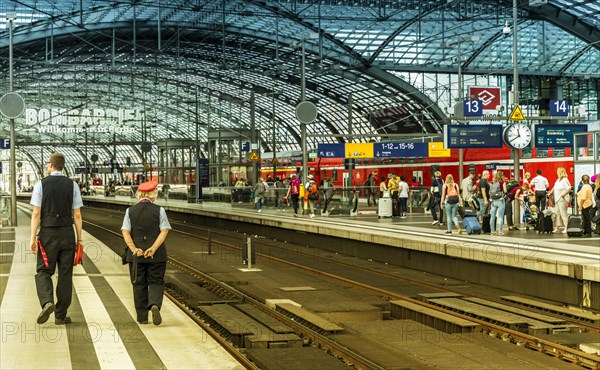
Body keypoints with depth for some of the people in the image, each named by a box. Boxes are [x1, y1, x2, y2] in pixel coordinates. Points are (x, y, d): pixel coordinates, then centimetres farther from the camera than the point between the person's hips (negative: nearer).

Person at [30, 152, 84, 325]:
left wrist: (33, 238, -4)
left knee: (43, 271, 6)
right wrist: (79, 238, 8)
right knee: (65, 274, 7)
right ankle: (61, 315, 11)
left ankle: (47, 302, -20)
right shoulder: (72, 185, 3)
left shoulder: (41, 184, -2)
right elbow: (77, 215, 2)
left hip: (48, 233, -2)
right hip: (67, 233, 2)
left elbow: (36, 214, -6)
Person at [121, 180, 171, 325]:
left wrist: (134, 249, -14)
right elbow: (164, 231, -10)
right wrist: (153, 248, -15)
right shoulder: (159, 210, -2)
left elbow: (125, 232, -6)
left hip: (136, 255, 2)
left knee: (139, 284, 11)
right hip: (157, 255, -1)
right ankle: (155, 305, -19)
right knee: (156, 282, 8)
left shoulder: (130, 211, 3)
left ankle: (142, 317, 13)